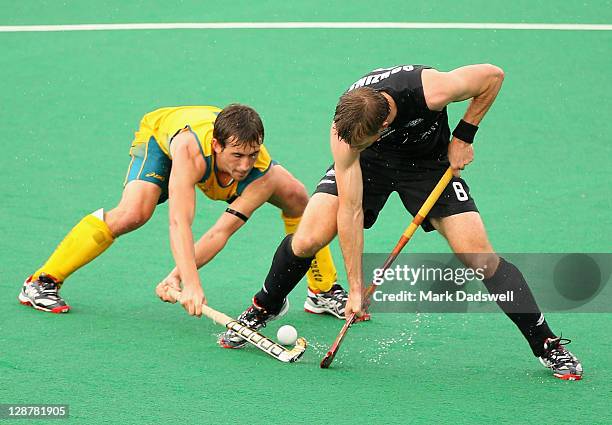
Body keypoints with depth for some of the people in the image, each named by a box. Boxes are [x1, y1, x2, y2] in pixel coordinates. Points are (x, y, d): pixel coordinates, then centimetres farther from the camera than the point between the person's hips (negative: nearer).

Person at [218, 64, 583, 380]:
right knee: (308, 240, -17)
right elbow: (350, 210, -27)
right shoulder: (344, 132, -33)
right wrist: (356, 287, -24)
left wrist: (464, 136, -18)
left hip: (430, 162, -1)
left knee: (481, 258, -14)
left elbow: (493, 75, -20)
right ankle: (262, 310, 12)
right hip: (370, 163, 1)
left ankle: (548, 345, -1)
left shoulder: (431, 91, -40)